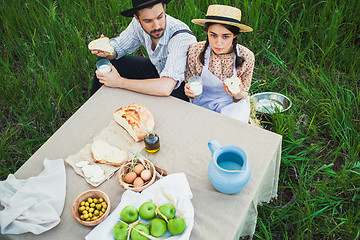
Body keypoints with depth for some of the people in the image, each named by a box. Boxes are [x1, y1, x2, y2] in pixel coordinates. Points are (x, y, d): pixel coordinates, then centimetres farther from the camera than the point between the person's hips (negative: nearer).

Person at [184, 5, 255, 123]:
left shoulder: (247, 57, -17)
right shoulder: (195, 52, -18)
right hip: (203, 102, 1)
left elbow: (244, 94, -3)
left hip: (232, 104, 0)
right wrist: (190, 91, -27)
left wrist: (238, 94, -27)